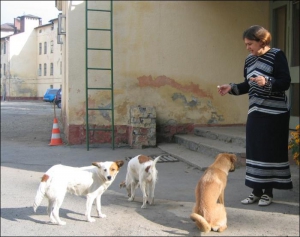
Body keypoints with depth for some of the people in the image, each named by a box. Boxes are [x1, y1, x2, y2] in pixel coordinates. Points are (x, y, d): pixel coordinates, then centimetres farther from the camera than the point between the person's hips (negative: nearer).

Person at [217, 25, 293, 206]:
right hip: (255, 112, 7)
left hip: (275, 112, -6)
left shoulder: (277, 55, -8)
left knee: (271, 150, -2)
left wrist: (266, 82, -30)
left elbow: (285, 83, -14)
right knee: (254, 150, 5)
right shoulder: (249, 60, 11)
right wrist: (231, 88, 2)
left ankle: (268, 192, 8)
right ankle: (256, 191, 14)